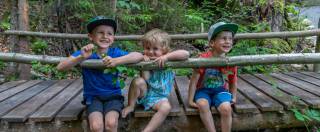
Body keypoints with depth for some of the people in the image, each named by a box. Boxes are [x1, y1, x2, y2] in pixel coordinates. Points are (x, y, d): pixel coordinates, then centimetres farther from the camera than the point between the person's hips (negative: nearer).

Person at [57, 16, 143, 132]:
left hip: (113, 95, 0)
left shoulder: (115, 52, -6)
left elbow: (139, 56, -18)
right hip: (93, 96, 0)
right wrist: (81, 57, -33)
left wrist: (117, 60, -31)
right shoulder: (86, 52, -7)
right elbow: (60, 67, -16)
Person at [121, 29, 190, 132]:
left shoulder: (168, 59, -10)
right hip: (145, 92, 1)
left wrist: (167, 56, -33)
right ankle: (130, 106, -6)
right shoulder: (146, 60, -6)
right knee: (138, 81, -30)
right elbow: (145, 79, -18)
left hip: (159, 97, -1)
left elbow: (186, 54, -27)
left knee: (166, 107, -31)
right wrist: (144, 64, -26)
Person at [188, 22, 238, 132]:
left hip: (221, 91, 2)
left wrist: (233, 98, 9)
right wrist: (190, 100, -12)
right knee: (203, 105, -32)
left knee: (226, 108, -26)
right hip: (203, 90, -1)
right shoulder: (203, 59, -19)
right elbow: (194, 81, -14)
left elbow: (233, 82, 10)